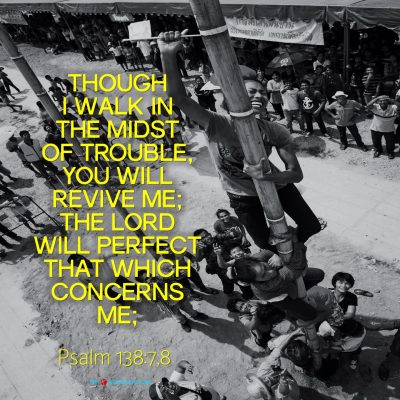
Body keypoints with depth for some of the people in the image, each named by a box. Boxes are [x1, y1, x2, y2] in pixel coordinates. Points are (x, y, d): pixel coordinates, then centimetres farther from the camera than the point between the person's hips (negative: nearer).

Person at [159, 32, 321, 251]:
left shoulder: (276, 132, -24)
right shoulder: (218, 126, -31)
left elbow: (296, 173, -22)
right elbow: (180, 98, -44)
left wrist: (265, 175, -42)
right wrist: (168, 55, -59)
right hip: (243, 198, -2)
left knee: (312, 227, 13)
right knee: (266, 245, 16)